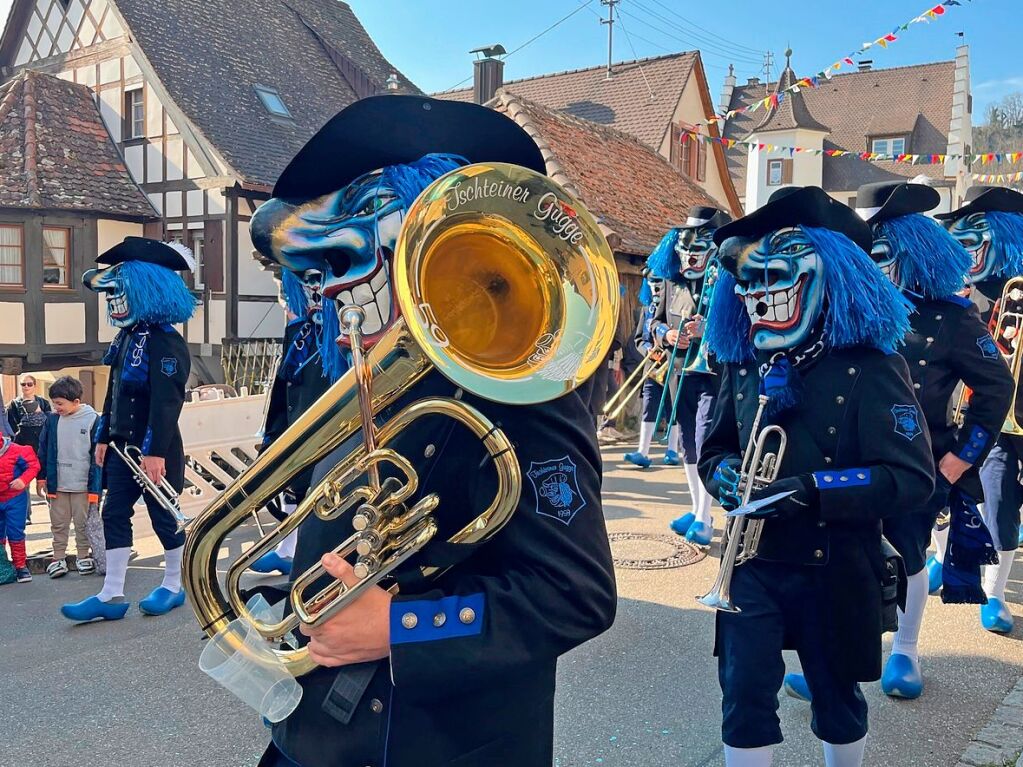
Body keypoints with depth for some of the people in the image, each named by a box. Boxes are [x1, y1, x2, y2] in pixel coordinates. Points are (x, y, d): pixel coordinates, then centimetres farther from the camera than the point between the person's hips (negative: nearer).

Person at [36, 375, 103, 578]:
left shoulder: (92, 419, -10)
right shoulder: (52, 419, 0)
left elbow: (97, 456, -8)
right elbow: (43, 450, 9)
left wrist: (95, 488, -9)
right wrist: (41, 478, 7)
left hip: (82, 485, -3)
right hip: (57, 484, 3)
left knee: (83, 523, 10)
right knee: (58, 523, 10)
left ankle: (84, 555, 24)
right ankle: (58, 558, 20)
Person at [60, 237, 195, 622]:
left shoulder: (165, 342, -17)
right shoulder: (126, 338, 12)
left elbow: (165, 402, -24)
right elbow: (114, 393, 17)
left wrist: (156, 452, -27)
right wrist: (104, 438, 17)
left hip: (155, 450, -9)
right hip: (124, 446, 9)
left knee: (163, 515, 4)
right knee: (114, 514, 7)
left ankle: (173, 586, 21)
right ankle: (111, 595, 13)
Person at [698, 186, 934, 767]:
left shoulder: (869, 366, -14)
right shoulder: (744, 365, 1)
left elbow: (913, 478, -17)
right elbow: (716, 447, 13)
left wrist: (812, 489, -28)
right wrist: (724, 473, -10)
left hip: (834, 571, -3)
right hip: (753, 565, 3)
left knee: (837, 698, 17)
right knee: (745, 699, 4)